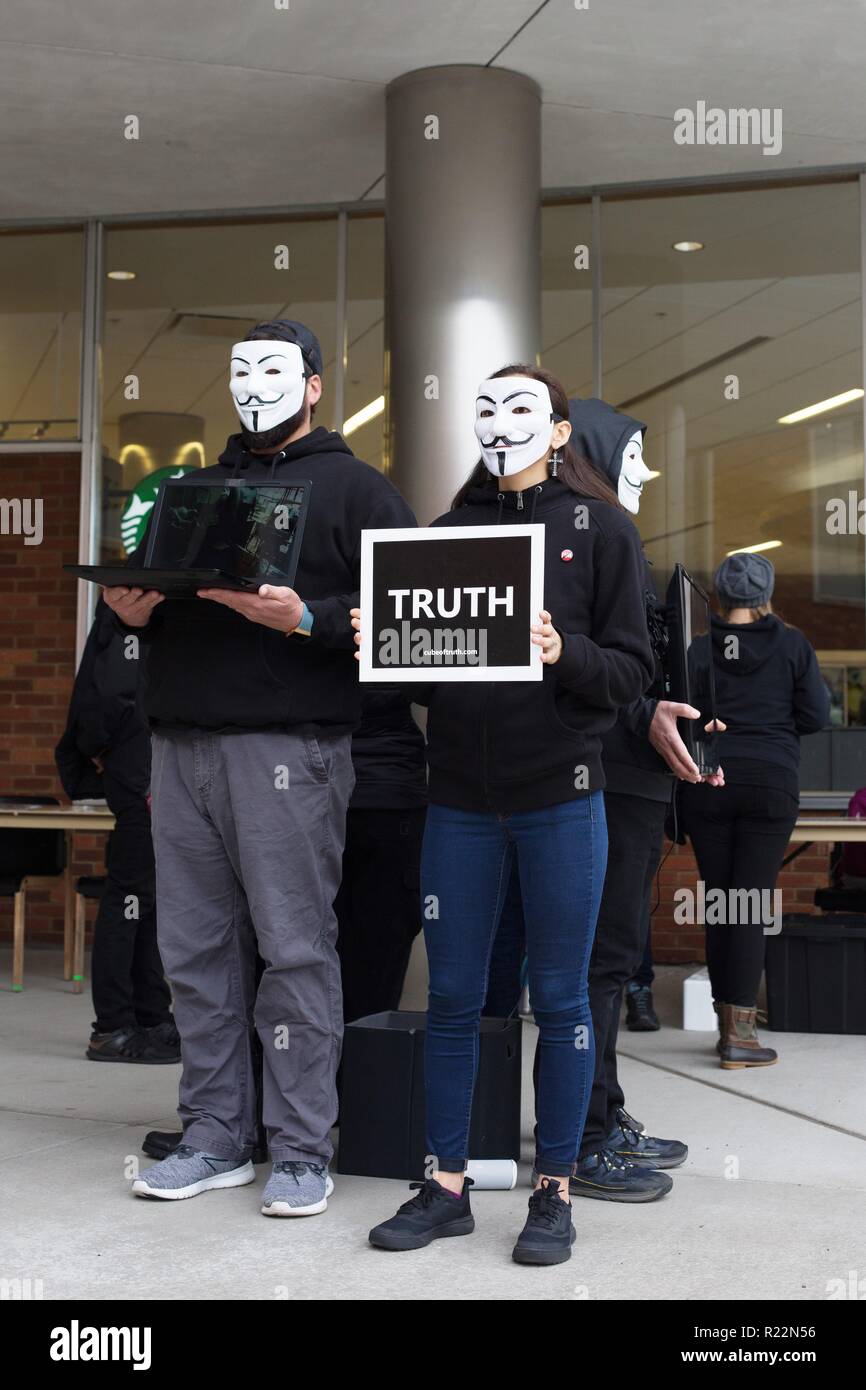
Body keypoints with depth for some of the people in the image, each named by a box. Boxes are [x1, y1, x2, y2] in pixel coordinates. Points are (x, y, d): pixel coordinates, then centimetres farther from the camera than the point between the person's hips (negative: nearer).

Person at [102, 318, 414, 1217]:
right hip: (181, 741, 6)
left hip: (287, 745, -6)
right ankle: (215, 1139, 18)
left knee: (294, 947, -4)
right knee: (194, 948, 7)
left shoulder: (354, 488, 5)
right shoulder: (195, 488, 24)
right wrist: (132, 611, 4)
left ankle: (301, 1151, 6)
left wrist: (306, 620, -19)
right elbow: (145, 582, 26)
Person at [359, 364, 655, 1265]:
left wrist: (566, 655, -20)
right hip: (460, 797, 3)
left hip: (560, 798, -3)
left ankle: (554, 1193, 19)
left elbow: (632, 669, -2)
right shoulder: (451, 530, 12)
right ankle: (446, 1187, 22)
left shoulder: (600, 528, 2)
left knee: (559, 997, 6)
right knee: (452, 997, 8)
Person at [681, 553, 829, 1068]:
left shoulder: (701, 648, 2)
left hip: (708, 782, 2)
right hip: (771, 781, -1)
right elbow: (816, 716, 0)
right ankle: (741, 1032, -6)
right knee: (752, 906, -2)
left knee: (720, 905, 9)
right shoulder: (791, 644, 0)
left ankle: (727, 1024, 13)